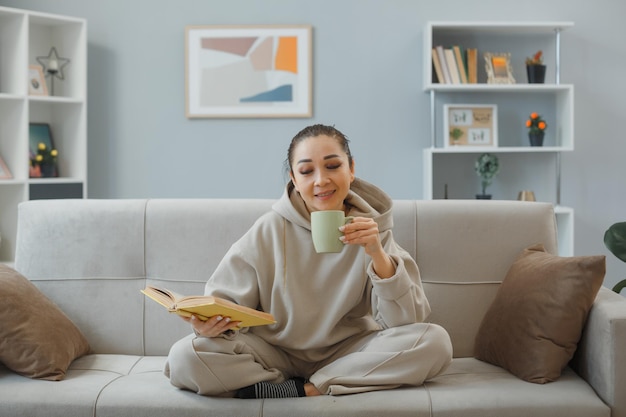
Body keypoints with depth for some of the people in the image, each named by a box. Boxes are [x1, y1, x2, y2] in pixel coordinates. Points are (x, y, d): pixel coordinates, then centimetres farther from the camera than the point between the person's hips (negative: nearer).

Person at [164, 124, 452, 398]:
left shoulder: (370, 228, -5)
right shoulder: (269, 230, -7)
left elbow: (406, 323, -13)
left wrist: (378, 254, -27)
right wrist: (210, 321, -28)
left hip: (347, 353, 0)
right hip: (275, 354, 0)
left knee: (435, 342, -24)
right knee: (185, 355, -25)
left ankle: (304, 389, -19)